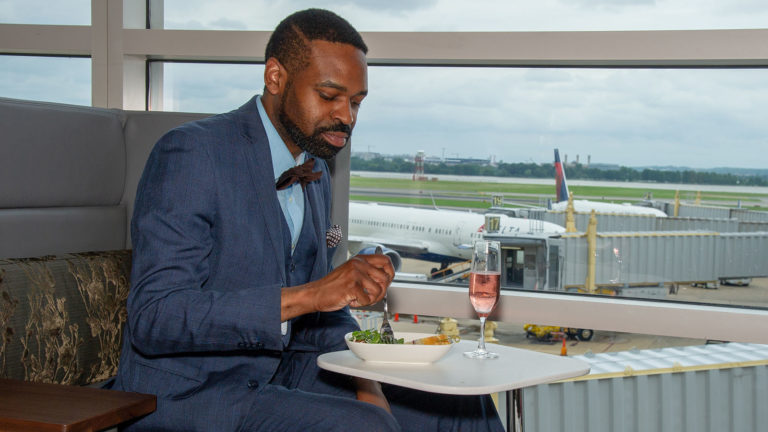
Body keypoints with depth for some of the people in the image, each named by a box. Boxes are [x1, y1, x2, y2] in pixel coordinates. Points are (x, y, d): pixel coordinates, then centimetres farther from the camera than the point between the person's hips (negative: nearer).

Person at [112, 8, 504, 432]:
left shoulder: (315, 173, 11)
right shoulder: (190, 154, -15)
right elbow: (153, 318, -24)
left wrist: (364, 384, -4)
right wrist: (307, 295, -30)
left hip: (276, 379, 8)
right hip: (185, 397, -7)